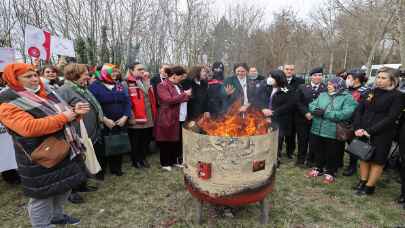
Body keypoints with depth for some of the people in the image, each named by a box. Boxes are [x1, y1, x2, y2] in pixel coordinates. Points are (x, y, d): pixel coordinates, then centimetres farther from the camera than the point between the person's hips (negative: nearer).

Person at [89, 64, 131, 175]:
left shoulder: (119, 85, 11)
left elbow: (127, 102, 5)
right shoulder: (95, 86, -5)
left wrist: (124, 117, -8)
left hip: (120, 123, 5)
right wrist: (104, 119, -18)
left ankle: (116, 168, 28)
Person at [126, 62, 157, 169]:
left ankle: (143, 158, 35)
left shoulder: (147, 82, 13)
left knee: (146, 140, 17)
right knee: (136, 142, 10)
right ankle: (136, 160, 28)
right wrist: (131, 116, -17)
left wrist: (154, 114, 15)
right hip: (136, 120, -6)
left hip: (149, 118, 7)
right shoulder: (127, 84, -10)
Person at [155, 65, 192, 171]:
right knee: (166, 141, 6)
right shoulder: (162, 86, -10)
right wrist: (184, 94, -17)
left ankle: (174, 160, 28)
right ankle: (165, 163, 21)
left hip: (179, 117, 7)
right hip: (167, 118, -7)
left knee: (176, 141, 13)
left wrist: (187, 95, 9)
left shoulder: (177, 85, 15)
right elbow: (169, 100, -23)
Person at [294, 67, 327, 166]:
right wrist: (306, 113, -12)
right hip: (302, 118, 1)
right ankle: (301, 158, 21)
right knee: (302, 139, 7)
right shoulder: (302, 87, 6)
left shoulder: (326, 89, 3)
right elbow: (298, 102, -1)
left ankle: (311, 160, 23)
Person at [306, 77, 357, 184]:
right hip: (317, 130, 5)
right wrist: (316, 110, -20)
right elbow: (312, 105, 4)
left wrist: (325, 113, -22)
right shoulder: (322, 95, 10)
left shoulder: (347, 98, -7)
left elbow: (346, 113, -22)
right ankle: (319, 168, 39)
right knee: (317, 151, 18)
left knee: (332, 154, 12)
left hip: (333, 133, -5)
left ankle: (330, 172, 33)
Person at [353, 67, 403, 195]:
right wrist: (357, 128, -9)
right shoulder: (371, 92, 8)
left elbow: (391, 118, -14)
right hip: (363, 133, 5)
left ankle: (369, 187, 17)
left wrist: (371, 131, -20)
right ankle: (362, 182, 26)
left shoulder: (397, 96, -6)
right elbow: (359, 110, 4)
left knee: (377, 160, 6)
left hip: (382, 135, -5)